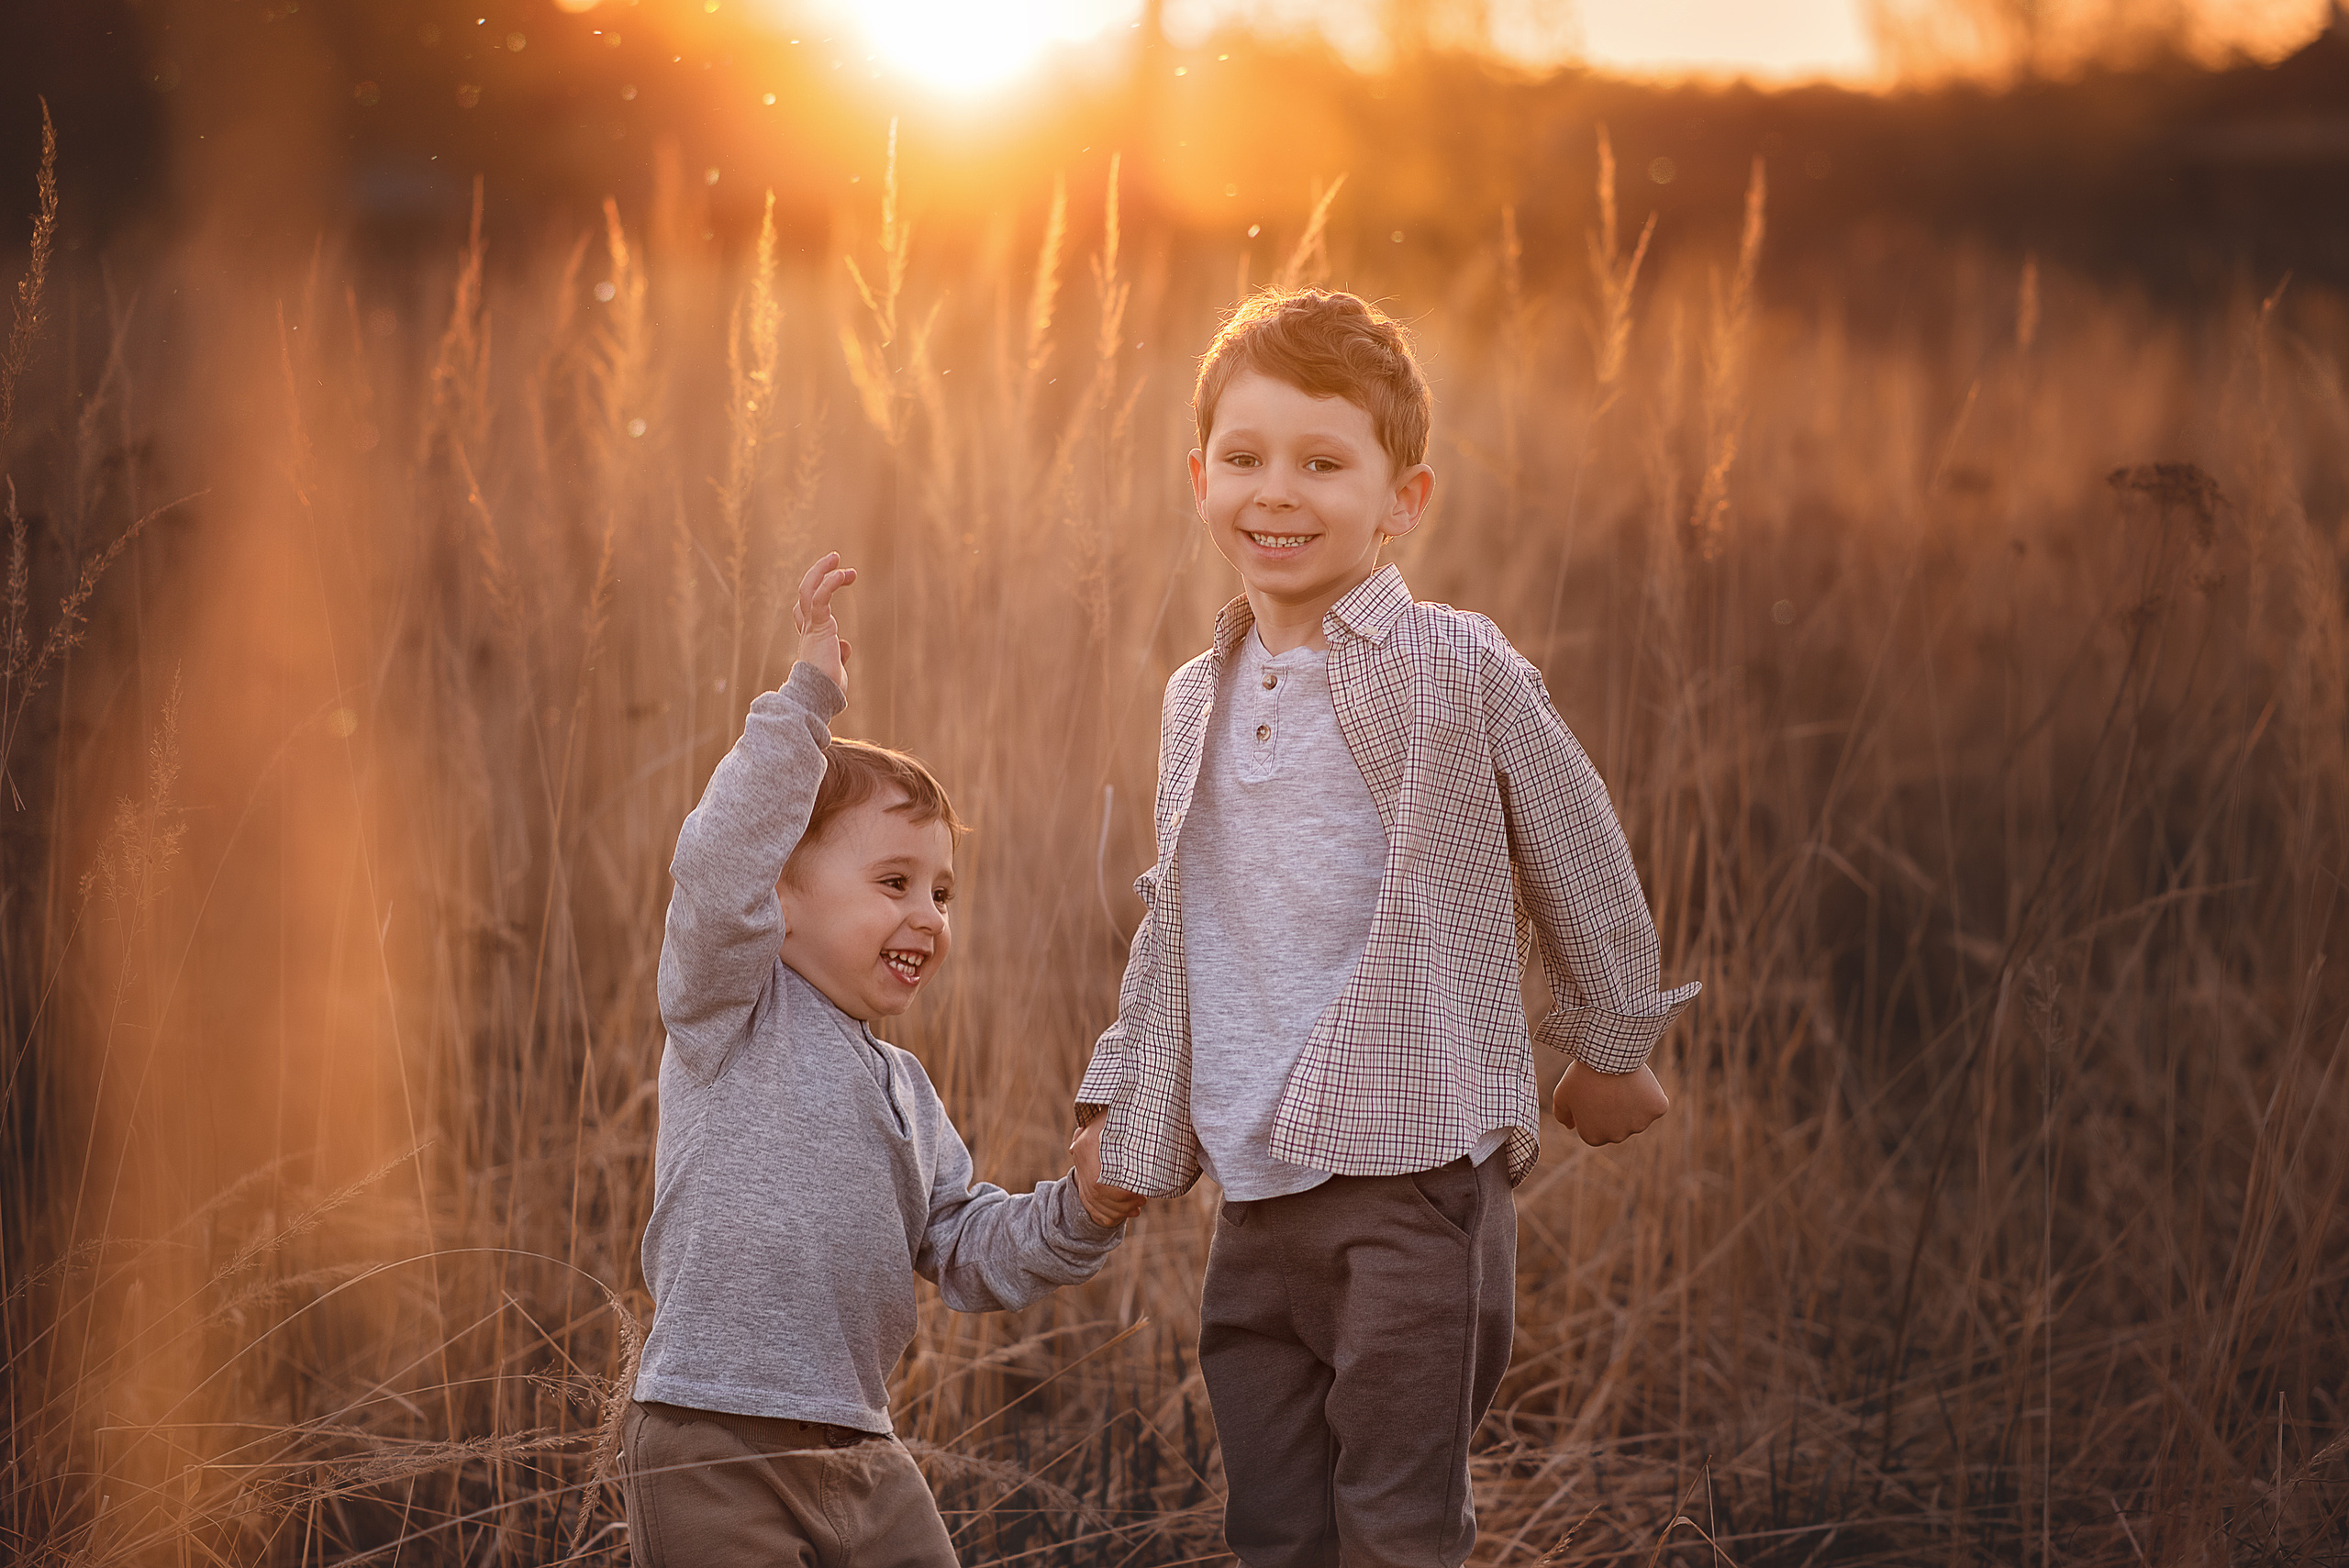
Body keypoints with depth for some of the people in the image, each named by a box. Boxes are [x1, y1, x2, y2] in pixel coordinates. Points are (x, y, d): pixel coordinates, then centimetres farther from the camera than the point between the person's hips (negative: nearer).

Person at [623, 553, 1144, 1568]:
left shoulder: (906, 1093, 19)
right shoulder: (733, 1011, -3)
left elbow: (965, 1250, 19)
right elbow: (717, 872, -21)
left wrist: (1078, 1215, 1)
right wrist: (807, 704, -22)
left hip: (859, 1456, 8)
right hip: (713, 1447, -8)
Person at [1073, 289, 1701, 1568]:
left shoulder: (1457, 673, -7)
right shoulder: (1197, 703, 12)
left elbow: (1576, 861, 4)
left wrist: (1609, 1050, 14)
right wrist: (1121, 1101, 22)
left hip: (1415, 1181, -6)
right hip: (1254, 1193, 6)